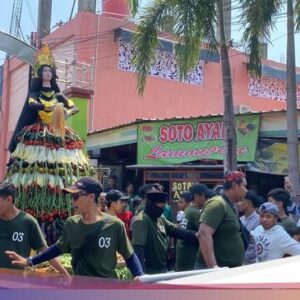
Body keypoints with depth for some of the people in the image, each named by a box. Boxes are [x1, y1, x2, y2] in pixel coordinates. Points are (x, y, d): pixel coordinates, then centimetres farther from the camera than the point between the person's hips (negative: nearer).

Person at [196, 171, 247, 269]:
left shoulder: (230, 206, 15)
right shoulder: (218, 203, -14)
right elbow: (204, 234, -25)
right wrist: (213, 267, -31)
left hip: (230, 268, 9)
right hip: (218, 269, -9)